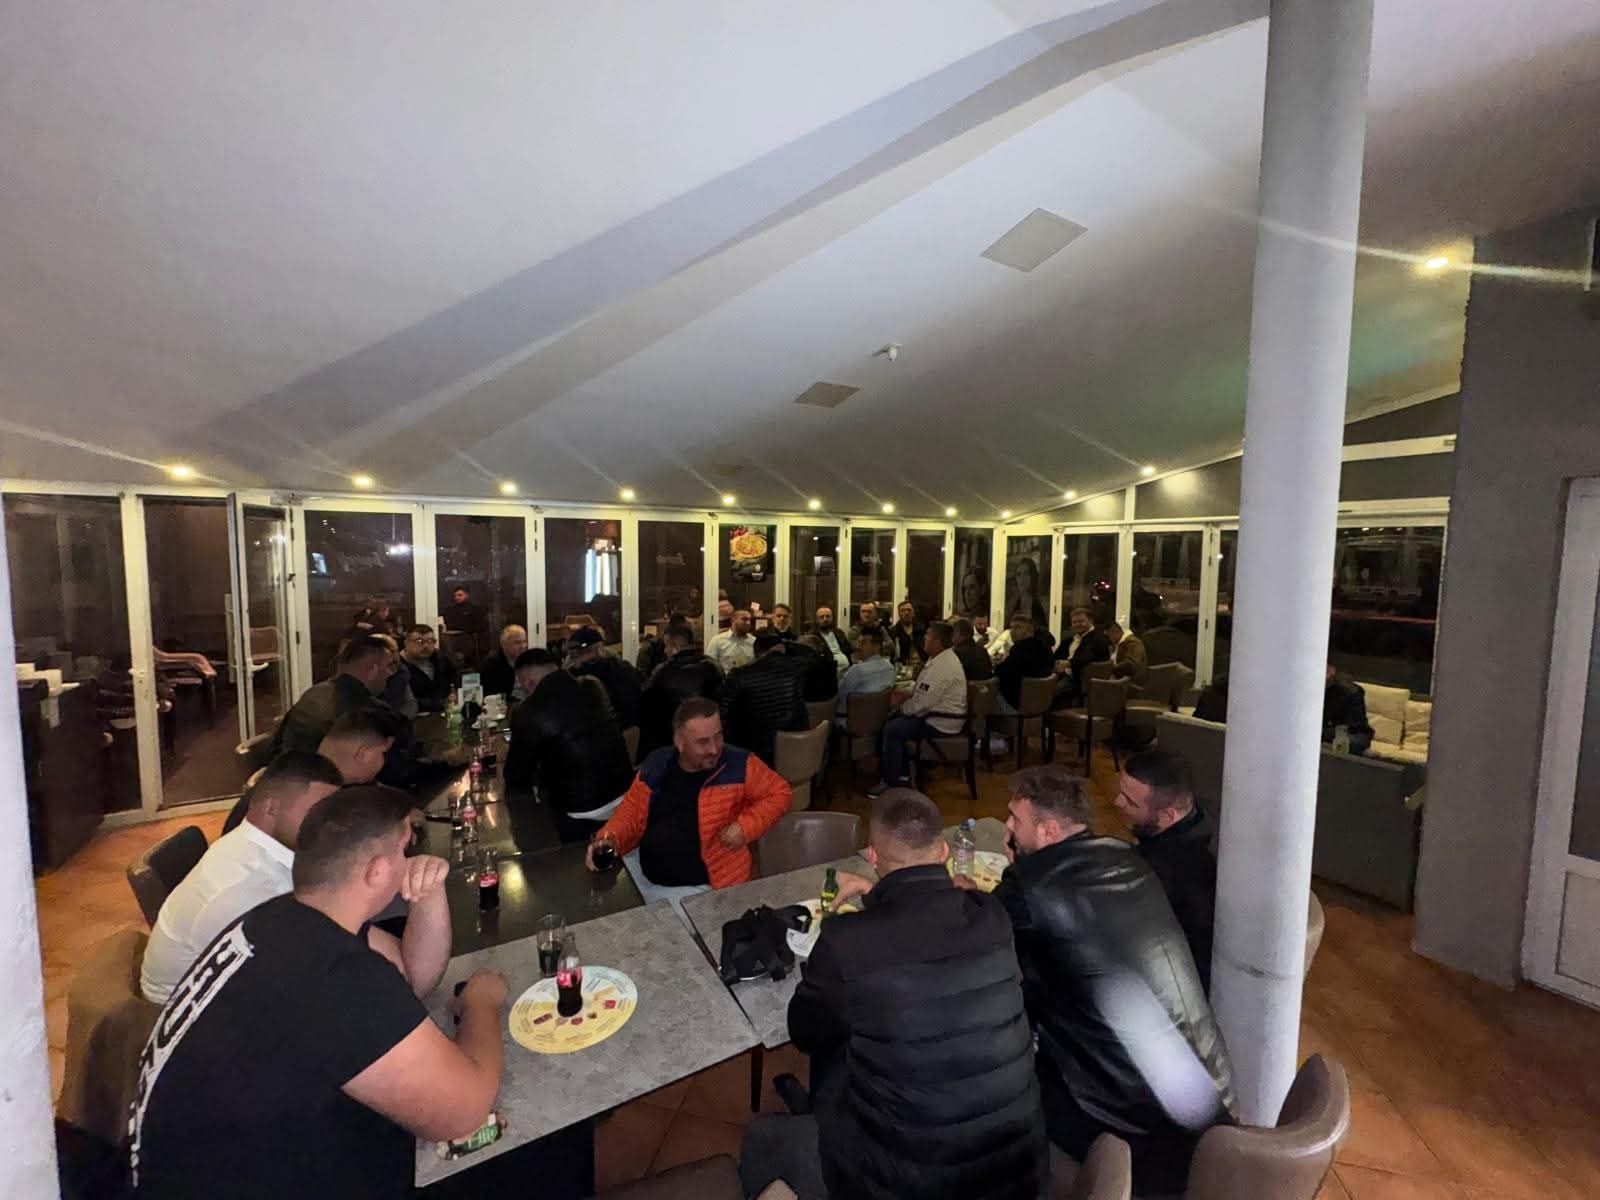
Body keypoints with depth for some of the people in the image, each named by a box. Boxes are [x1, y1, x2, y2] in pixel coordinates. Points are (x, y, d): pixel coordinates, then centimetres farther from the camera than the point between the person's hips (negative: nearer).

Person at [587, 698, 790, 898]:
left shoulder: (739, 765, -12)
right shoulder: (655, 765, -2)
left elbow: (779, 793, -3)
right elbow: (632, 813, 8)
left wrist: (746, 826, -16)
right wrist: (607, 840, -11)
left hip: (702, 887, -4)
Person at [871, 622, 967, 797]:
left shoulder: (941, 667, -26)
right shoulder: (943, 657, 8)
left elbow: (921, 704, -26)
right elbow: (924, 692, 16)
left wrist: (901, 706, -8)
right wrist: (904, 696, 1)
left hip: (941, 723, -11)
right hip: (940, 713, 11)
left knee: (892, 730, -14)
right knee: (894, 719, 14)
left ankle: (890, 783, -2)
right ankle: (900, 770, 21)